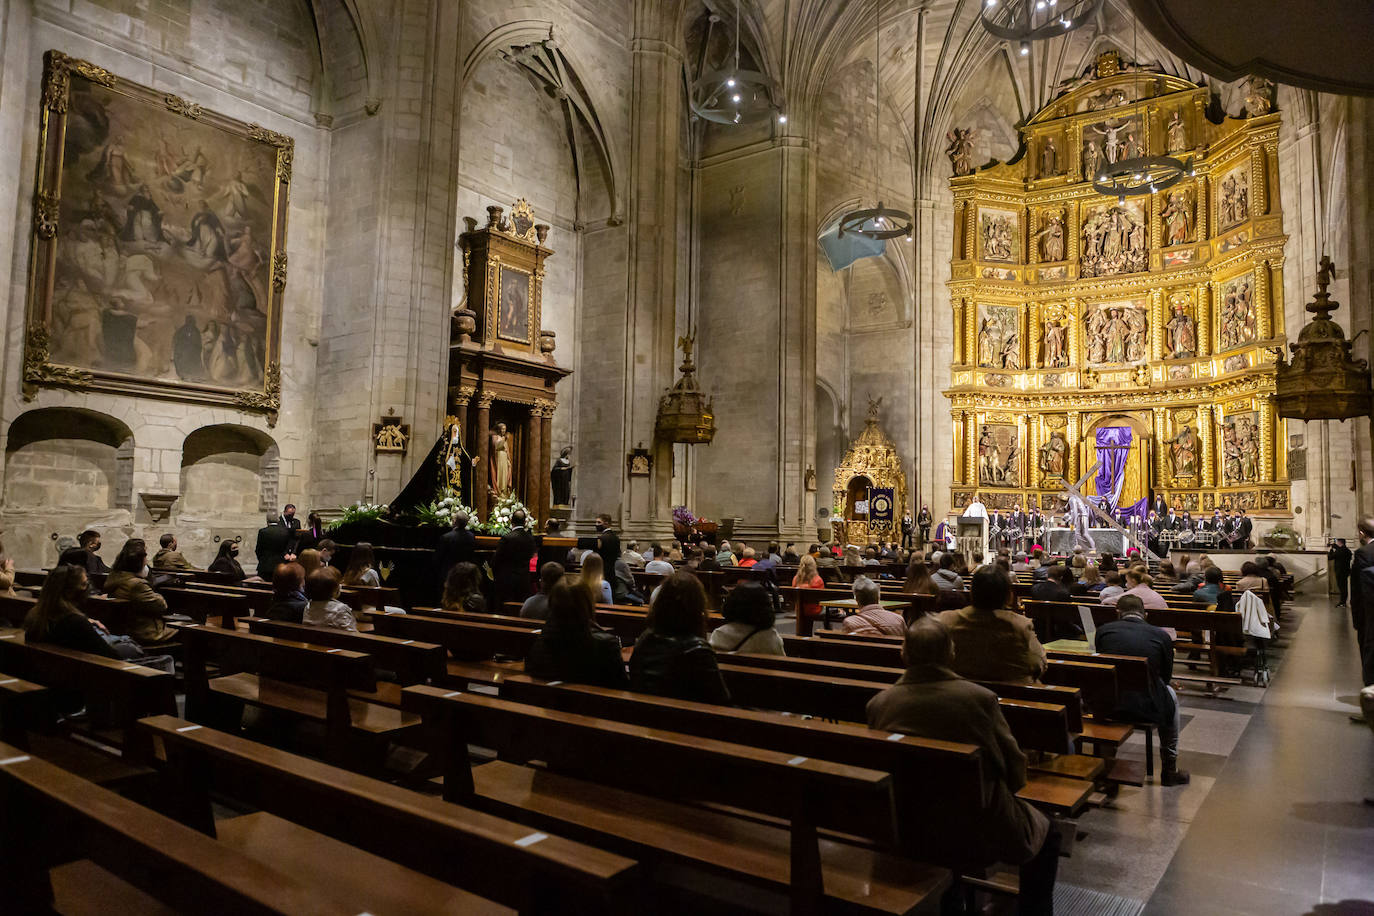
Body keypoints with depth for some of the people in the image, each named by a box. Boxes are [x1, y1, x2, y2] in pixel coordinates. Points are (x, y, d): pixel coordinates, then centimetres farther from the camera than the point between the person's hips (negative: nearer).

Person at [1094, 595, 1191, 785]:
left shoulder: (1104, 629, 2)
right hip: (1147, 708, -1)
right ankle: (1170, 771, 39)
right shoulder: (1161, 635, 0)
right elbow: (1166, 676, 11)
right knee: (1170, 696, 31)